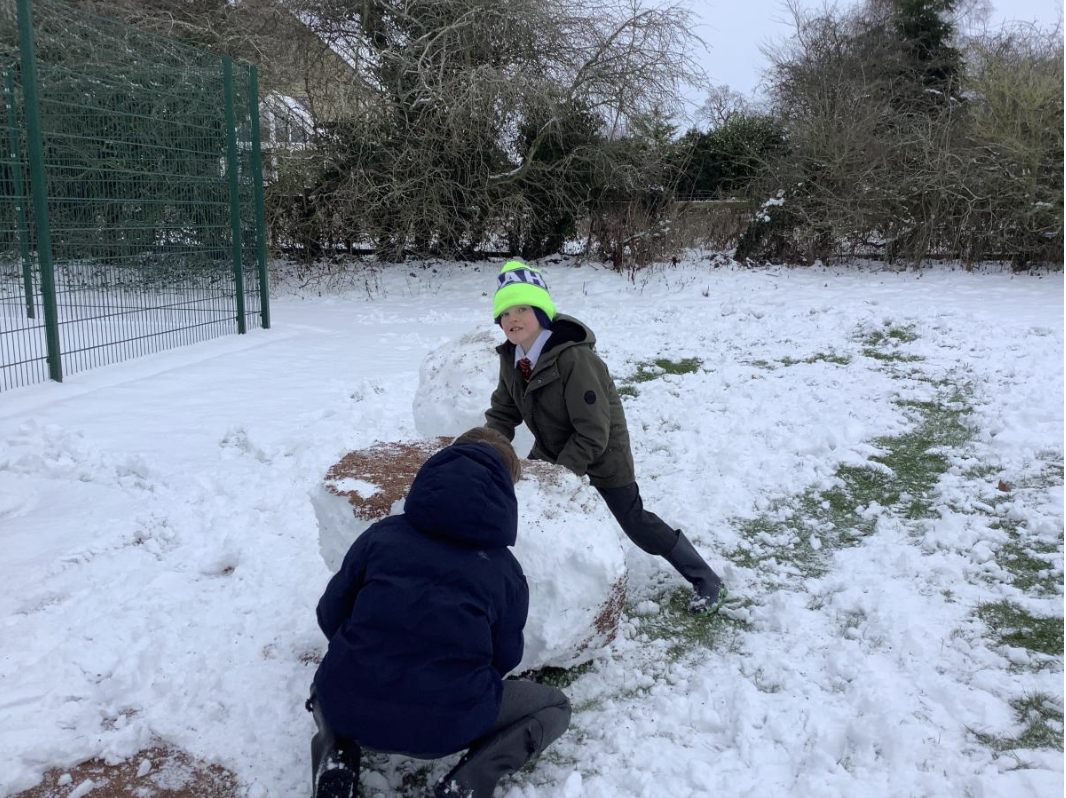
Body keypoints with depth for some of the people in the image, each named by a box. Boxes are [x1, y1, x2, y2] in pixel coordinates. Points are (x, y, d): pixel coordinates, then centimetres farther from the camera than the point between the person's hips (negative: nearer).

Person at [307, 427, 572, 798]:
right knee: (555, 705, 23)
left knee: (328, 686, 41)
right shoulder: (506, 569, 3)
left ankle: (337, 754, 6)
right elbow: (505, 657, 8)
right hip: (447, 724, -2)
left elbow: (330, 614, 11)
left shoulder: (381, 533, 6)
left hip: (352, 709, 3)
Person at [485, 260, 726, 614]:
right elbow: (502, 413, 1)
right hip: (551, 452, 7)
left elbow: (593, 434, -31)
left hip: (602, 456, -7)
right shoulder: (511, 358, -8)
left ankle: (706, 581, 17)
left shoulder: (575, 359, -33)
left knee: (637, 524, 0)